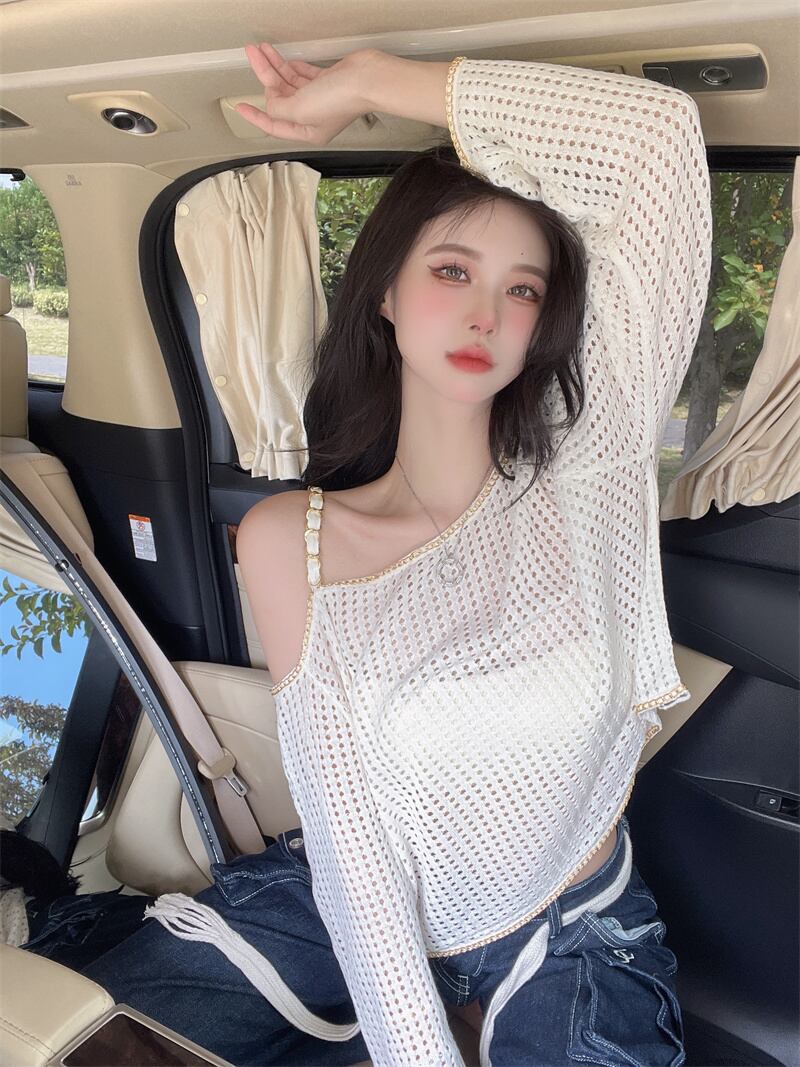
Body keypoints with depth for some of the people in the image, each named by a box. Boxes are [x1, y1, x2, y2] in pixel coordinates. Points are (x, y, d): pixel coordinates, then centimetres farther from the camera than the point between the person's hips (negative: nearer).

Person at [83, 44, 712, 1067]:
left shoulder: (580, 470, -17)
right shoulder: (286, 540, -12)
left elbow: (661, 132, -25)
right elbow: (349, 830, -14)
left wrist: (367, 80, -18)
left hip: (572, 932, 1)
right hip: (357, 911, 0)